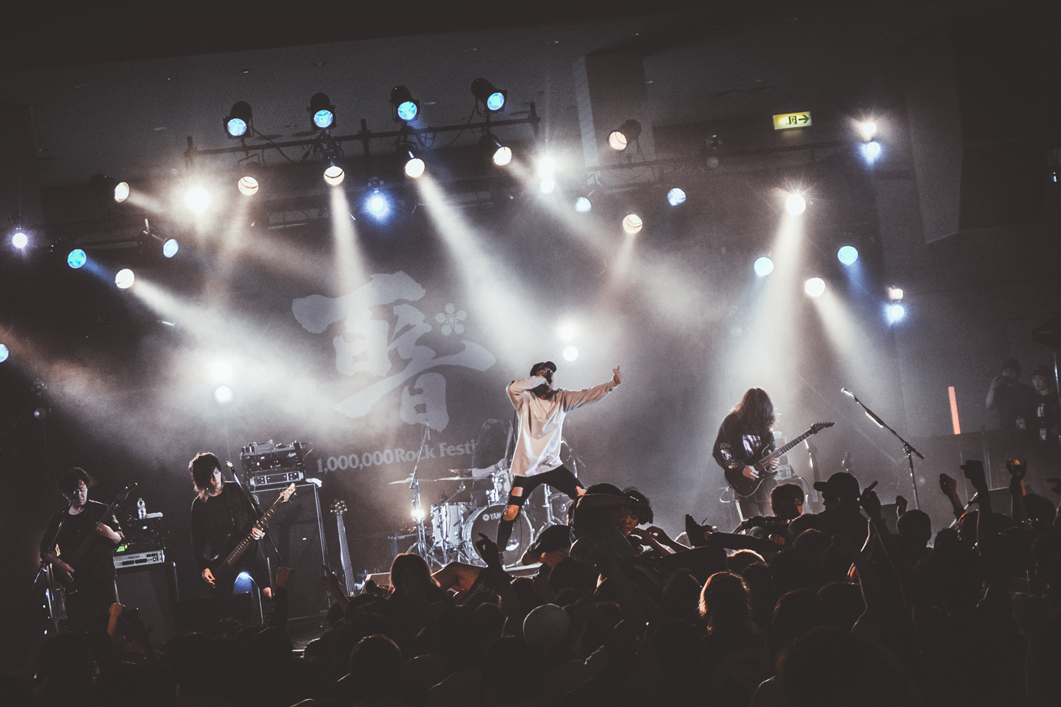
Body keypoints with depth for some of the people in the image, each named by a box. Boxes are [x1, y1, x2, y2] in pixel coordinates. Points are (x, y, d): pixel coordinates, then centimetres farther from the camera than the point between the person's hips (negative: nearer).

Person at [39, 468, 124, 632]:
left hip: (102, 578, -2)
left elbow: (119, 540, 5)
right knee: (79, 627, -1)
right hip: (75, 582, 2)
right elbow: (45, 549, 14)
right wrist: (59, 563, -5)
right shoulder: (59, 518, 11)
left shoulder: (100, 511, 6)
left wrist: (110, 534, -18)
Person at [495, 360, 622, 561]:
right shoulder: (526, 400, -9)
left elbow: (588, 395, -3)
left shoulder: (561, 398, 3)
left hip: (553, 465, 4)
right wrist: (539, 379, -21)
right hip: (527, 468, -4)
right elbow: (513, 388, -30)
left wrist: (613, 383, -16)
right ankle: (499, 551, 7)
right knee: (511, 513, -9)